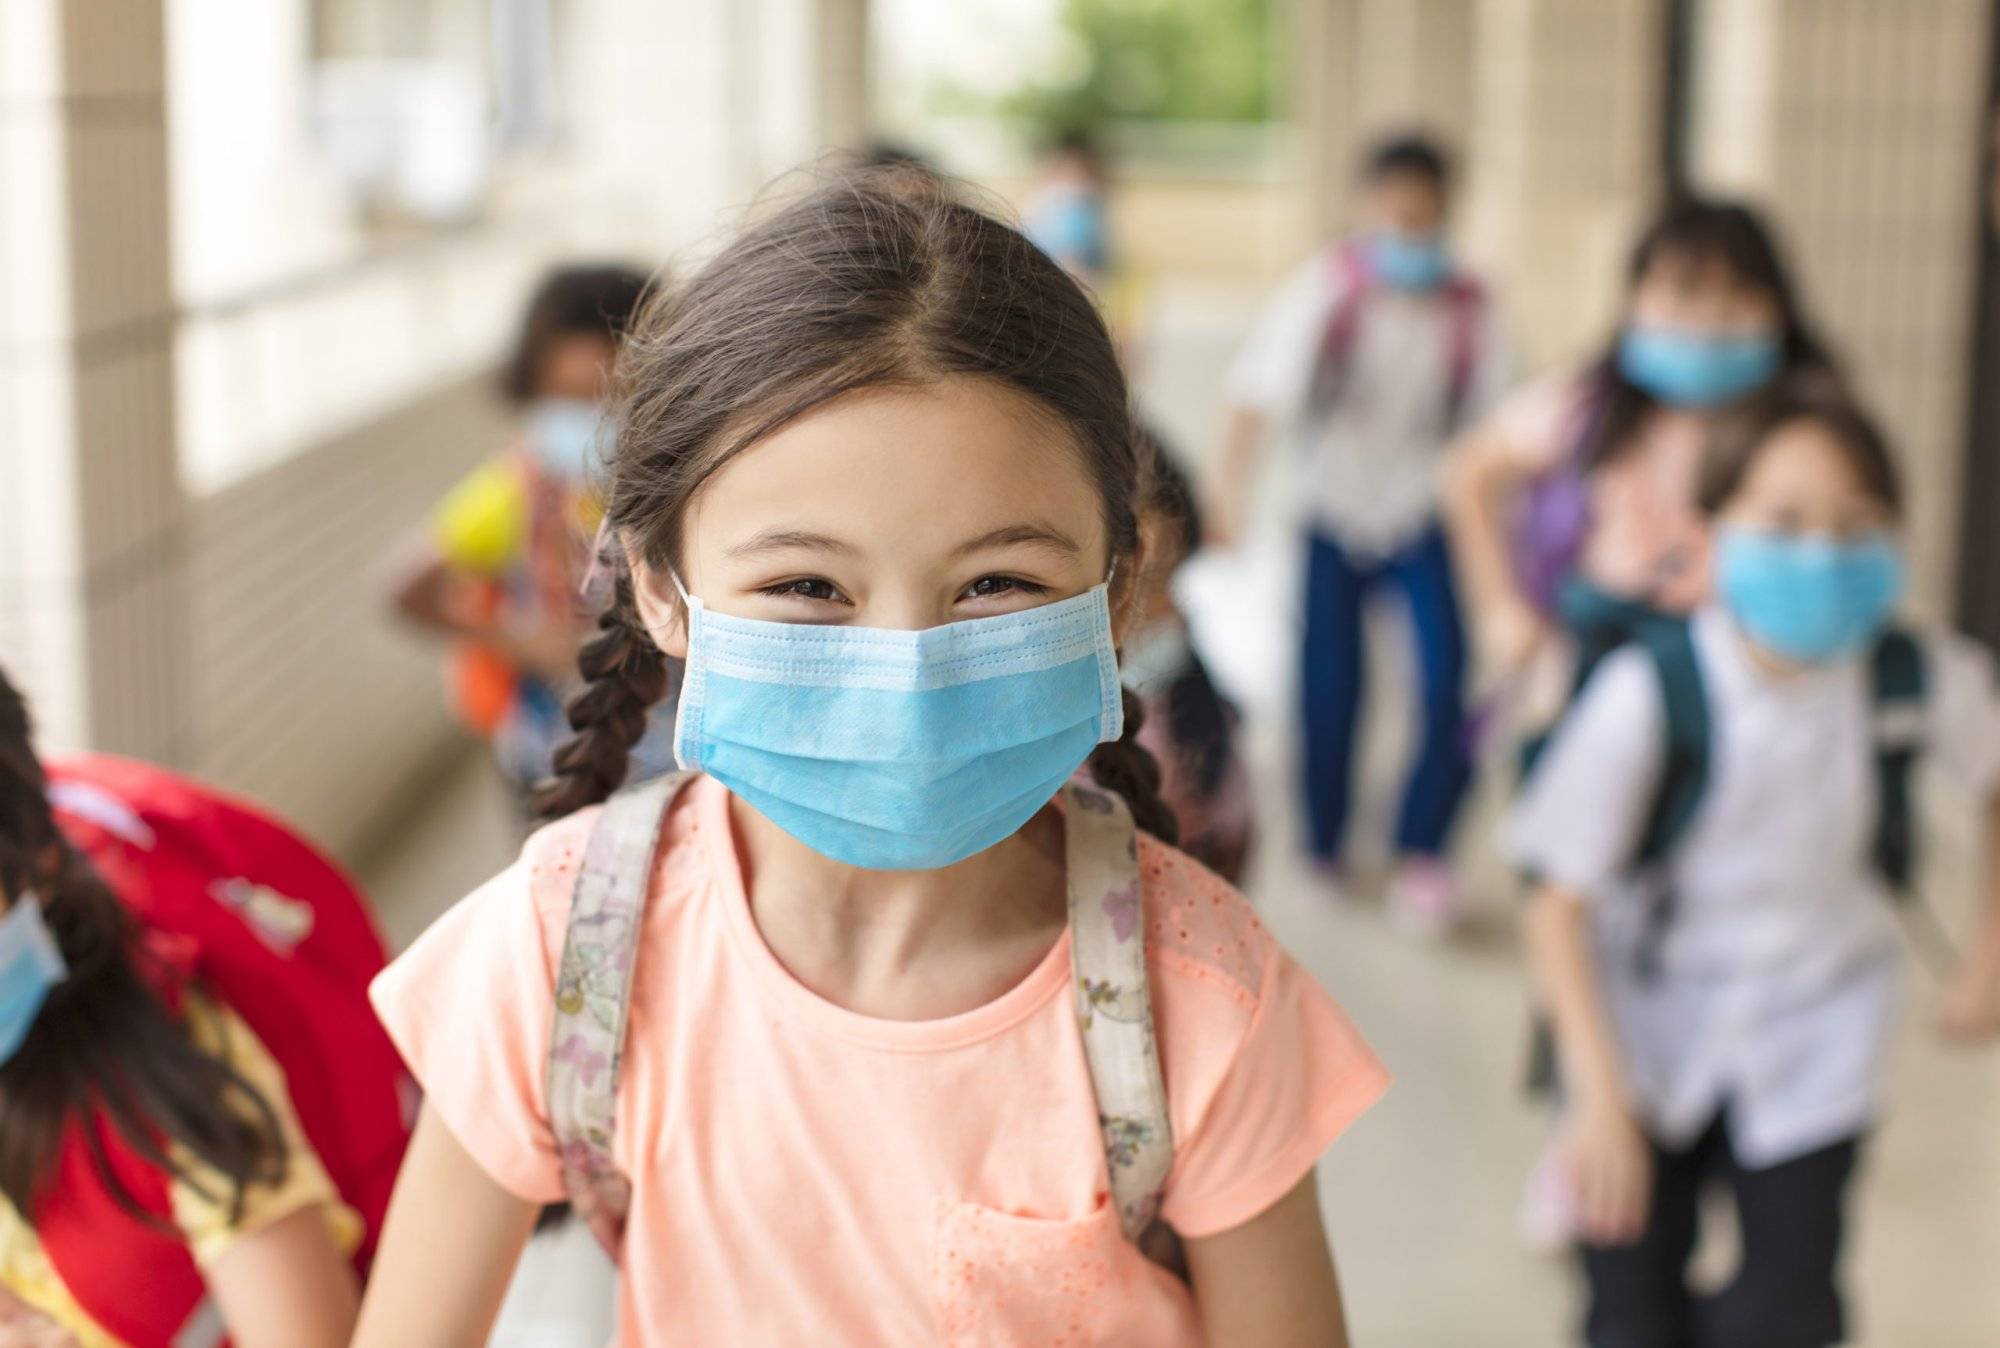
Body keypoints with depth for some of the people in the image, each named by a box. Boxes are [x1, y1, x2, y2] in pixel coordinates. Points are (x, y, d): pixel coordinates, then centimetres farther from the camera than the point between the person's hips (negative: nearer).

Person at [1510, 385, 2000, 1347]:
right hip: (1646, 1033, -2)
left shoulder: (1920, 682, -15)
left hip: (1813, 1050, 2)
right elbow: (1560, 907, -19)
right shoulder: (1651, 691, -25)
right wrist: (1601, 1098, -24)